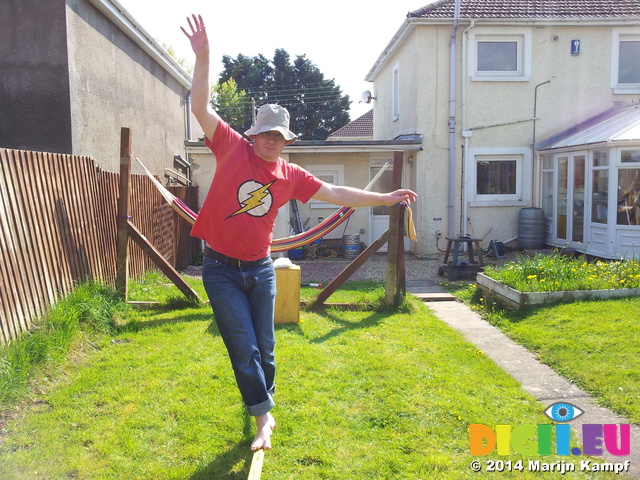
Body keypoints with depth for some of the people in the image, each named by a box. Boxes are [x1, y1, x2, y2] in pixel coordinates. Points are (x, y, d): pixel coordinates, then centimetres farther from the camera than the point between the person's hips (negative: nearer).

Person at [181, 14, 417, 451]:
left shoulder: (291, 175, 2)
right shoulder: (233, 149, -6)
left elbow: (336, 193, 5)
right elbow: (202, 108, -12)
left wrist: (385, 199, 5)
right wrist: (203, 57, -22)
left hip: (260, 268, 3)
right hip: (221, 268, -3)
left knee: (265, 347, 13)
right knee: (244, 347, -1)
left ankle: (263, 406, 36)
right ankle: (264, 418, 14)